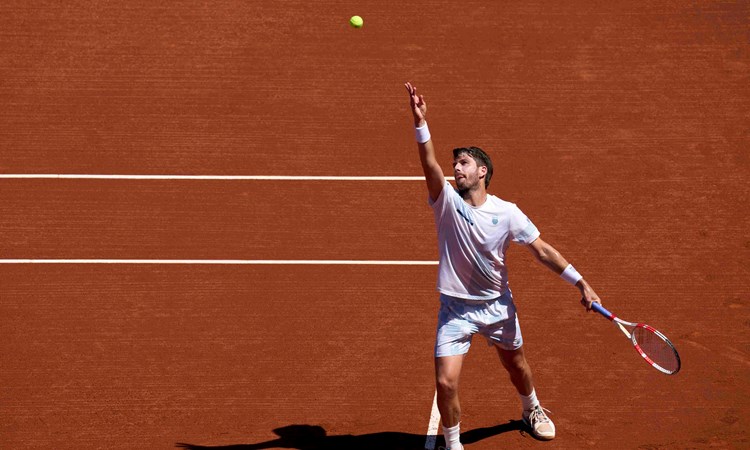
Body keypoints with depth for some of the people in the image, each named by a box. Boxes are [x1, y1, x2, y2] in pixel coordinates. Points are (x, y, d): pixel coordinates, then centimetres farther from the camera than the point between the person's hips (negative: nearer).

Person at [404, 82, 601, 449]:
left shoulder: (507, 212, -11)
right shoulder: (447, 202, -13)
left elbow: (542, 250, -6)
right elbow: (430, 165, -30)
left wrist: (580, 282, -9)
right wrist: (421, 124, -45)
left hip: (498, 305, 2)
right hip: (455, 308, -1)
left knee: (516, 366, 23)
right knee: (445, 382, -11)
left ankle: (532, 411, 56)